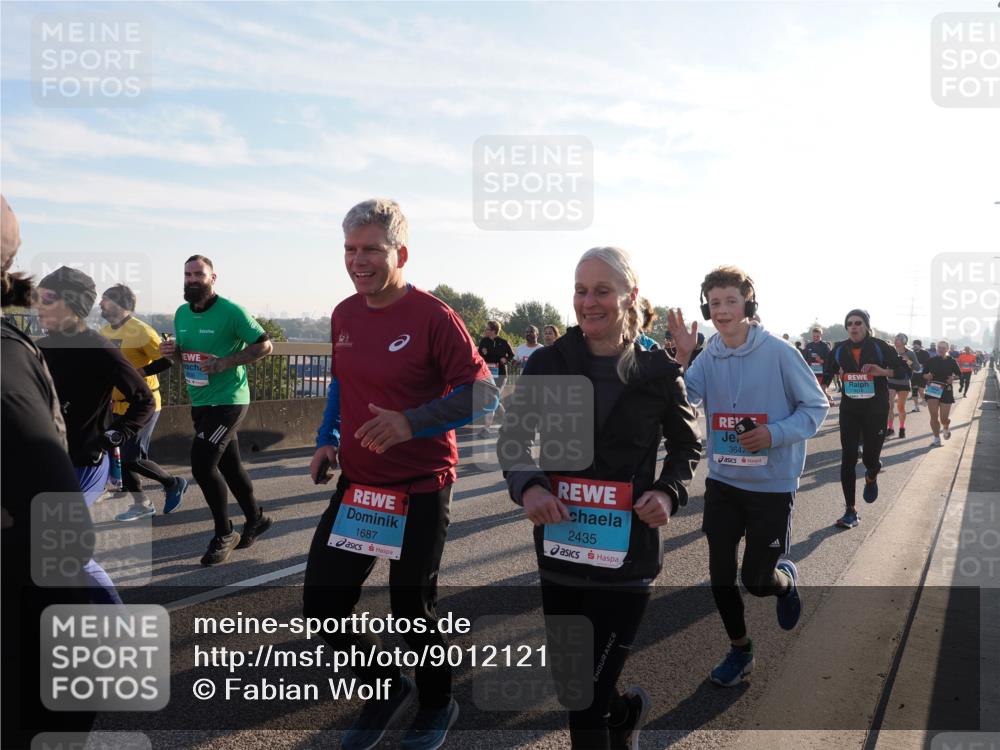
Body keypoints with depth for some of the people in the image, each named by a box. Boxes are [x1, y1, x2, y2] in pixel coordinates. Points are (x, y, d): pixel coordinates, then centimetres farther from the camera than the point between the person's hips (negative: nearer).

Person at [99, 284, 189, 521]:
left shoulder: (140, 331, -16)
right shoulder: (104, 332, 9)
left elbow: (166, 360, -20)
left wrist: (137, 373, -24)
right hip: (118, 404, 8)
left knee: (133, 458, -9)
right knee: (121, 456, 9)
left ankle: (174, 484, 14)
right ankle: (141, 504, 22)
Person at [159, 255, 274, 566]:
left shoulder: (231, 312, -15)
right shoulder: (181, 314, 8)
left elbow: (265, 345, -14)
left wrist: (225, 363, -22)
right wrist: (173, 351, -4)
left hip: (228, 401, -8)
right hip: (200, 403, 8)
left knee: (203, 465, -13)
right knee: (228, 464, 15)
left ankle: (224, 535, 5)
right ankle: (256, 518, 34)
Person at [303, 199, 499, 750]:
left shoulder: (433, 317, -15)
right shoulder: (343, 316, 5)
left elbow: (483, 394, -17)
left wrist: (412, 422, -27)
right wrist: (327, 440, 6)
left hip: (420, 490, -6)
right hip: (357, 486, 6)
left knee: (412, 611, 7)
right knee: (320, 606, 8)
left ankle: (437, 705, 39)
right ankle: (386, 689, 35)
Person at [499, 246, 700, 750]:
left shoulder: (658, 371, -5)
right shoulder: (549, 363, -3)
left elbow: (686, 445, 8)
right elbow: (513, 437, 1)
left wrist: (668, 491, -11)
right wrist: (528, 486, -19)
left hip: (627, 550, -2)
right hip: (559, 543, 3)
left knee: (586, 699, -1)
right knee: (569, 690, 16)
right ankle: (628, 710, 50)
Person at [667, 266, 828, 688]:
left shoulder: (777, 352, -13)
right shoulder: (708, 357, -2)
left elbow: (816, 407, -6)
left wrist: (774, 435, -20)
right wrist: (681, 356, -26)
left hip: (772, 484, -4)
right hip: (722, 482, 4)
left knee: (756, 580, 2)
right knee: (720, 574, 9)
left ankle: (785, 579, 39)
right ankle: (740, 650, 32)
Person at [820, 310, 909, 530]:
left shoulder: (880, 347, -8)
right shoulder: (839, 349, 0)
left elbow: (905, 371, -5)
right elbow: (827, 374, 14)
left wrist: (883, 372, -21)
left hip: (875, 410, -2)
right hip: (849, 410, 2)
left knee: (870, 458, 0)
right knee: (848, 460, -4)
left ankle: (871, 477, 41)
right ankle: (850, 511, 6)